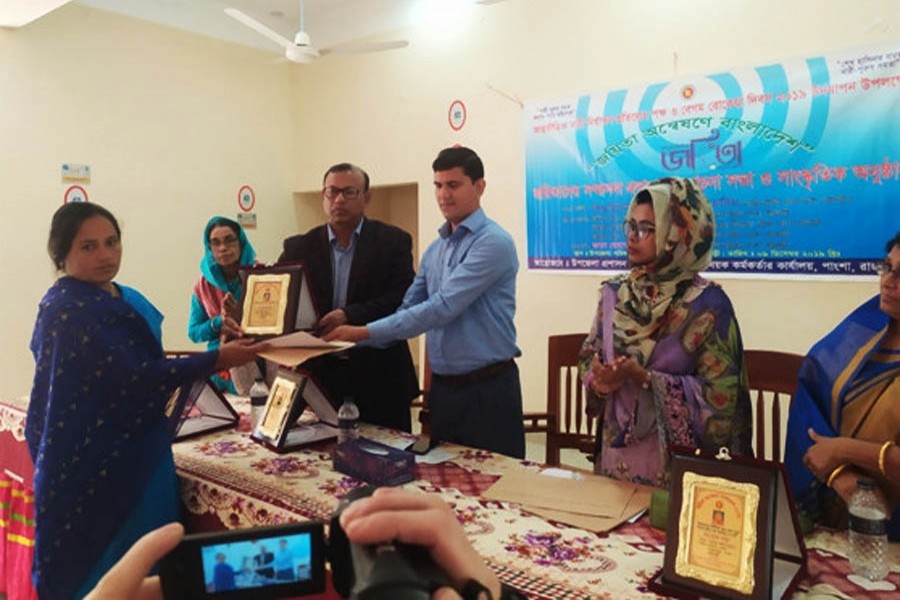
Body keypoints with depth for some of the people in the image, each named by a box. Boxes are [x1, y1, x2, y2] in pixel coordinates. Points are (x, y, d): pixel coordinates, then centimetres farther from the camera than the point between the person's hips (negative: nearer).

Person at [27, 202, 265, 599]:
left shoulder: (121, 297, 8)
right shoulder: (68, 310, -21)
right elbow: (132, 376, -27)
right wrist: (217, 360, -28)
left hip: (134, 452, 9)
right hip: (94, 463, -9)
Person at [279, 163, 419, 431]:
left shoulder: (393, 241, -1)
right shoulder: (299, 247, 6)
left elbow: (403, 298, -11)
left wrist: (350, 315, -22)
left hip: (379, 376, -2)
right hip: (320, 373, 2)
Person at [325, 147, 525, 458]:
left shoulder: (493, 243, -14)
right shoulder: (434, 250, 11)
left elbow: (442, 308, -22)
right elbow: (408, 309, 9)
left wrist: (366, 332, -22)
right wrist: (355, 341, -6)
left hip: (487, 389, -7)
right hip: (442, 388, 7)